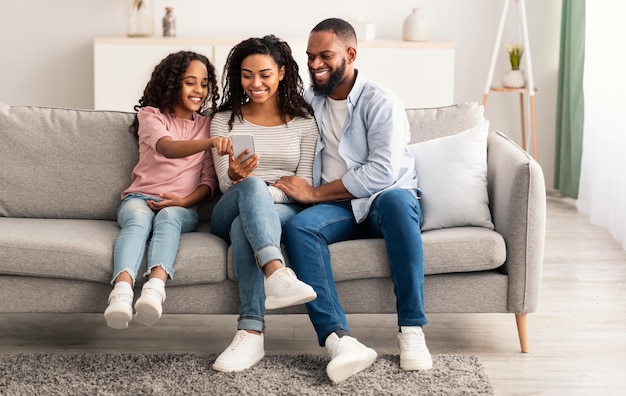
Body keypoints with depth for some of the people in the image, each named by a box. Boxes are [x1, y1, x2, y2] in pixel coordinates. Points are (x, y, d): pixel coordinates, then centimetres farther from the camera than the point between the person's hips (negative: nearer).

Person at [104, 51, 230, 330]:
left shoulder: (207, 125, 19)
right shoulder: (150, 116, 9)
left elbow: (209, 179, 12)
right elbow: (168, 148, -15)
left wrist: (185, 201, -10)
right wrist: (210, 142, -34)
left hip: (182, 207, 1)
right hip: (140, 198, -1)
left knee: (168, 216, -36)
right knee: (138, 219, -37)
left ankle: (154, 289, -63)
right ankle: (122, 292, -61)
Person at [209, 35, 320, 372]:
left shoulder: (303, 121, 11)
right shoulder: (224, 121, 13)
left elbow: (304, 185, 4)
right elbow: (225, 183, 5)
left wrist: (266, 194, -17)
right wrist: (236, 176, -21)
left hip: (285, 211, 0)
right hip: (229, 213, 0)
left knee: (243, 227, -37)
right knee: (252, 186, -37)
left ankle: (250, 334, -52)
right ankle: (276, 273, -63)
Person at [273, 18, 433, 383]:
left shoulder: (381, 103, -5)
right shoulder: (308, 103, 13)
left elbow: (383, 172, -17)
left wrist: (314, 193, -16)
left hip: (386, 199, -3)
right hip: (338, 207, 4)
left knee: (395, 200, -39)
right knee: (298, 226, -30)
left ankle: (412, 332, -37)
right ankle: (339, 340, -46)